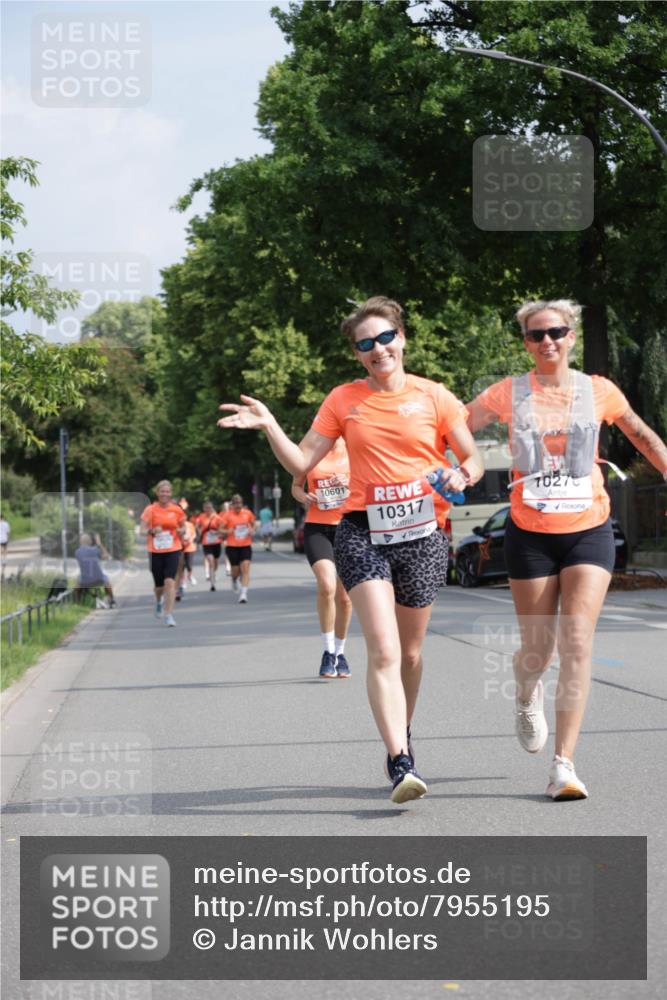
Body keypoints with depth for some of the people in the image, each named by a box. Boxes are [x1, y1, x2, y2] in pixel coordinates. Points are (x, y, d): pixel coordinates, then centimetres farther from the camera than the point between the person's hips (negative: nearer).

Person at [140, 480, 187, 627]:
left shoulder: (177, 510, 1)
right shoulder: (150, 510, -4)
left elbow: (183, 527, 15)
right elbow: (142, 530, -8)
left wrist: (181, 531, -8)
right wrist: (152, 531, -28)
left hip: (173, 550, 0)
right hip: (155, 551, 0)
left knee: (170, 581, -16)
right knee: (159, 585, 8)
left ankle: (168, 615, -13)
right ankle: (159, 601, 44)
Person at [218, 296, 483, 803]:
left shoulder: (434, 396, 3)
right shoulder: (344, 400, 6)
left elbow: (473, 459, 8)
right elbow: (301, 463, 6)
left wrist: (461, 476, -13)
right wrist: (269, 426, -8)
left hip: (423, 535, 1)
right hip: (363, 533, -1)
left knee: (410, 652, 13)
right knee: (384, 651, -16)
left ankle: (402, 734, 38)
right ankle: (400, 762, -21)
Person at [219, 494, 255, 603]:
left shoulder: (248, 513, 3)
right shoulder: (227, 515, -4)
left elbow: (253, 525, 19)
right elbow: (221, 529, -1)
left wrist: (252, 531, -2)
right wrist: (227, 531, -22)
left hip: (245, 545, 1)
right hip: (232, 546, -1)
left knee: (245, 568, -13)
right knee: (236, 570, 4)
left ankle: (244, 594, -15)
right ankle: (234, 580, 42)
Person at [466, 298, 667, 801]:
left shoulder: (599, 391, 2)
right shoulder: (509, 394, -1)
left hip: (589, 532, 0)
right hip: (530, 535, 0)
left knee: (577, 645, -13)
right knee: (537, 649, 7)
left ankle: (564, 764, -11)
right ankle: (527, 697, 45)